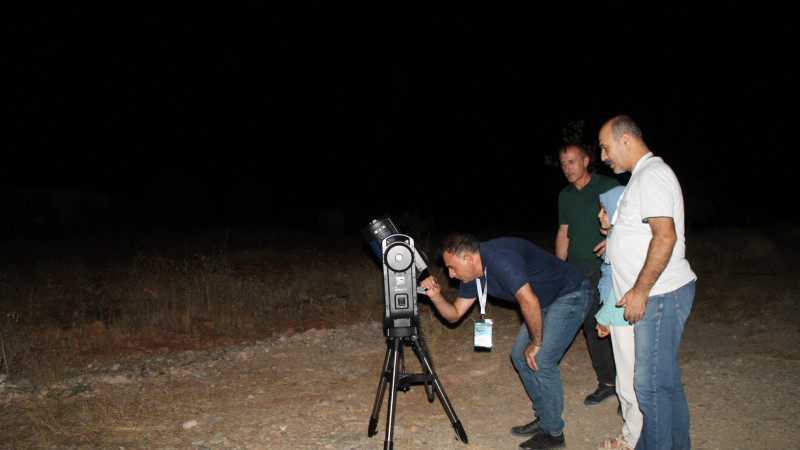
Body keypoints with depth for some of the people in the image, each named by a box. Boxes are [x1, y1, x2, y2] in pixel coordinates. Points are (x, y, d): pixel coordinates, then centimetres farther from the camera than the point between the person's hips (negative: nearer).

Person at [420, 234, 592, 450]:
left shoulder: (499, 258, -31)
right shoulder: (472, 276, -1)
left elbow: (529, 302, -34)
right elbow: (454, 314, 4)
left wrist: (535, 344, -21)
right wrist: (436, 295, -15)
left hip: (571, 295, -9)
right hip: (546, 301, 9)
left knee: (542, 360, -14)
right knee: (520, 356, 9)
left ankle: (553, 432, 3)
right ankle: (543, 418, 24)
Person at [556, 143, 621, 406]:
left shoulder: (609, 187, -3)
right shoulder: (565, 195, 14)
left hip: (605, 269, -5)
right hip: (576, 273, 5)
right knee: (592, 326, 7)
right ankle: (607, 383, 19)